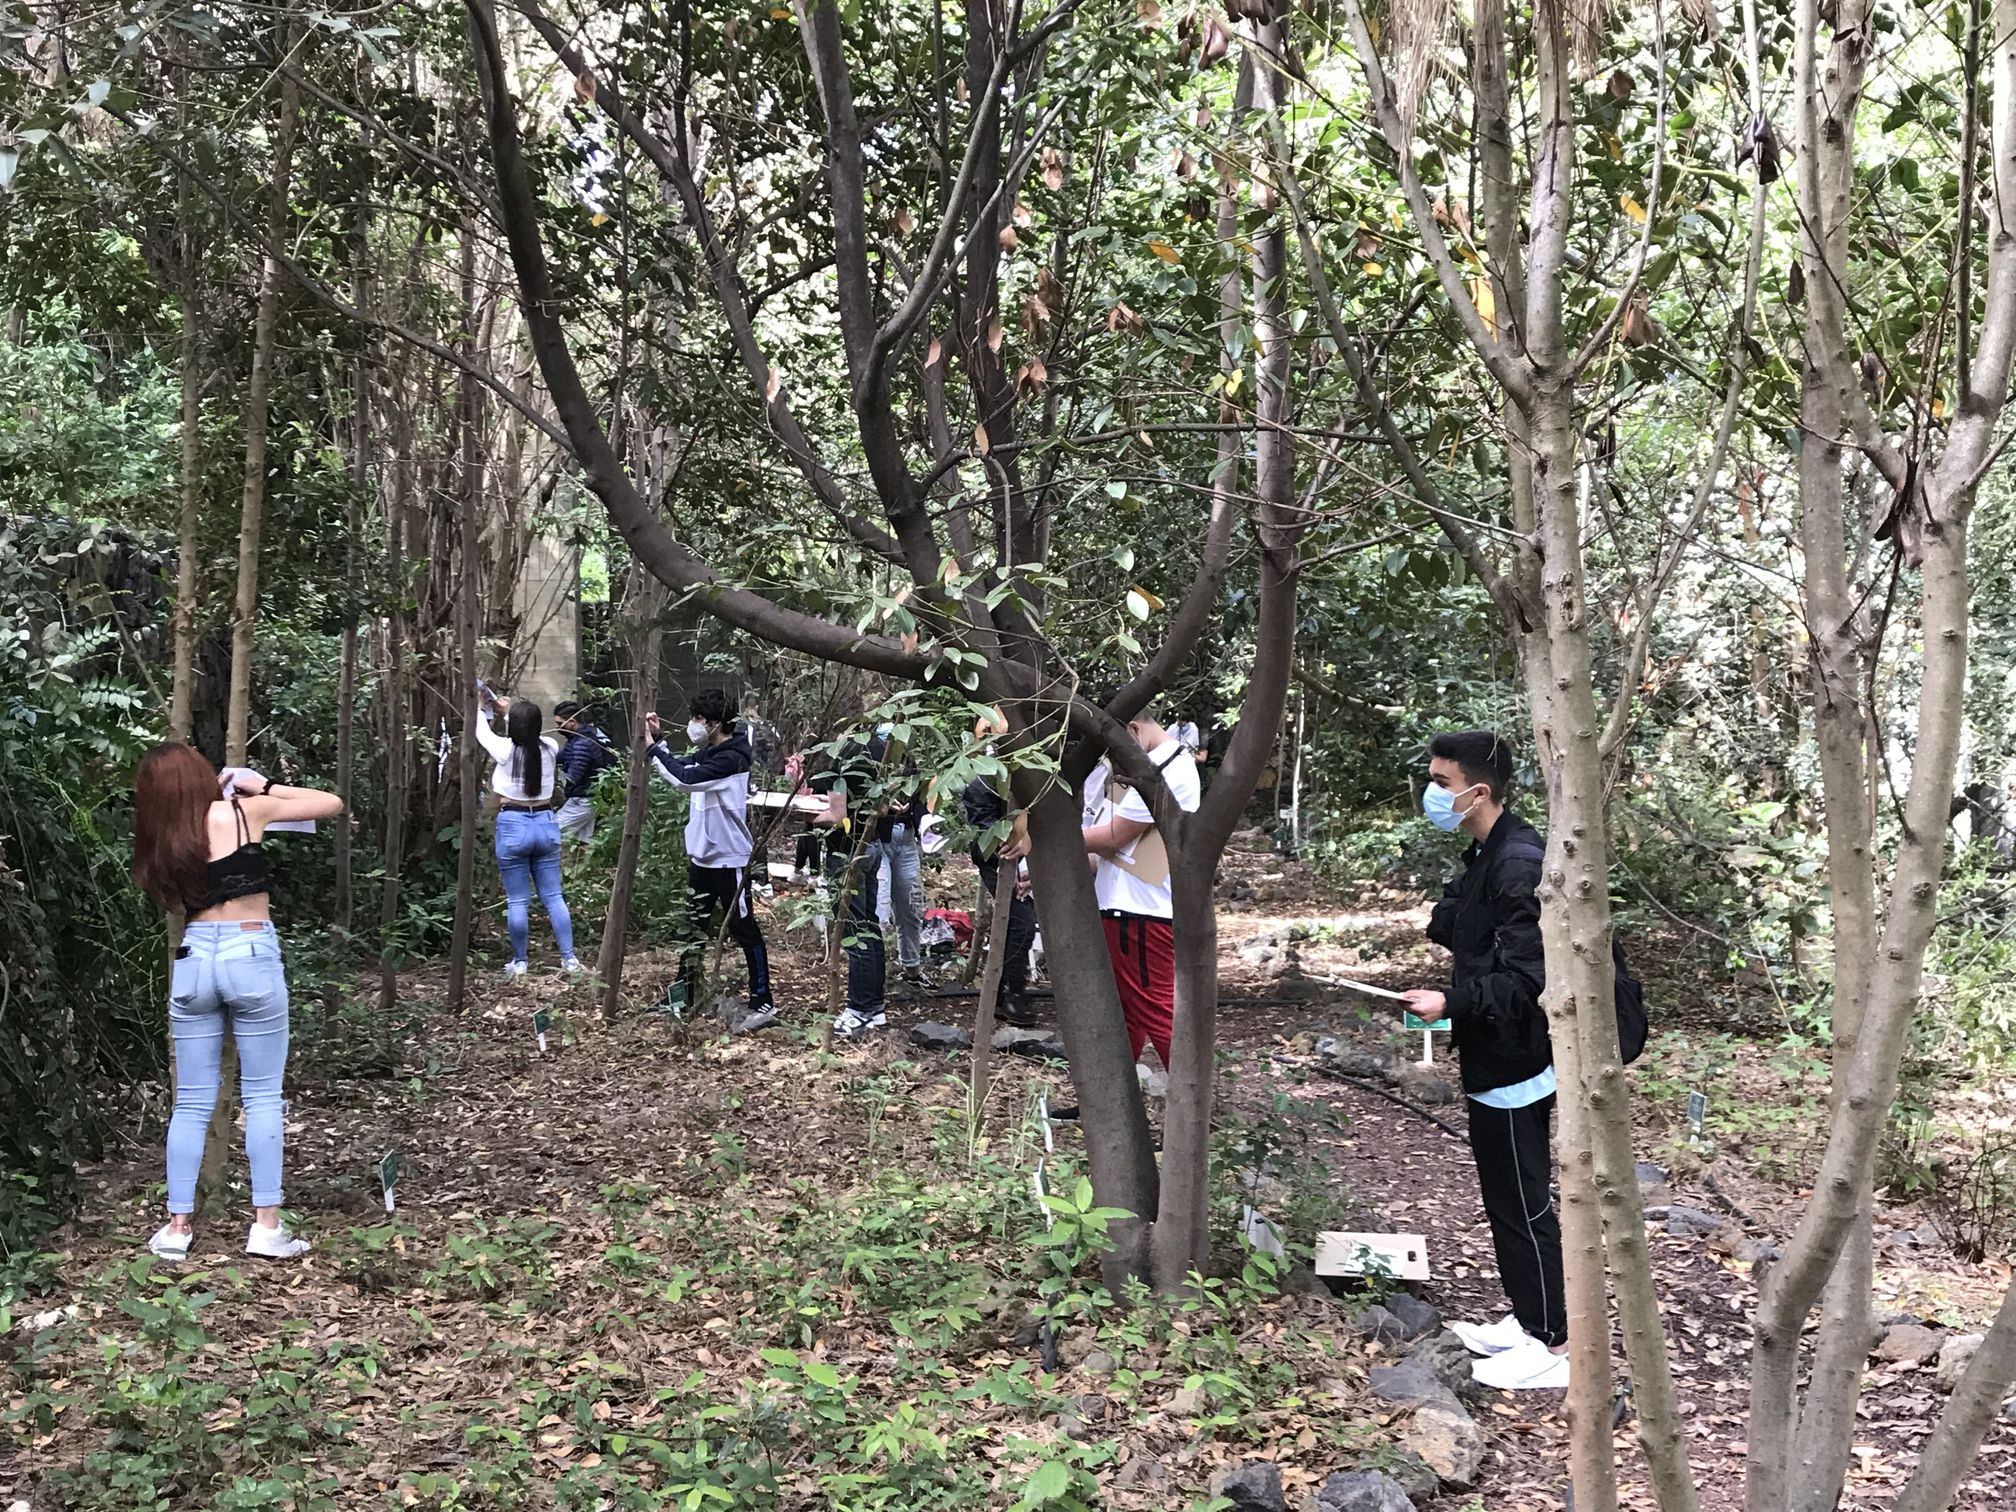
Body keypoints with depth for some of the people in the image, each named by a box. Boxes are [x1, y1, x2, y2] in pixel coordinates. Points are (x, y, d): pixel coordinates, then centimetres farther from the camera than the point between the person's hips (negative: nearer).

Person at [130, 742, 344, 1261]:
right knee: (262, 1096, 3)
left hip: (193, 960, 3)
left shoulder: (164, 839, 7)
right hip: (251, 957, -3)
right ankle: (266, 1225, 3)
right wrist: (264, 786, 15)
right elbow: (332, 803, 4)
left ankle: (178, 1226, 12)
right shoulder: (245, 811, -3)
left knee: (192, 1102, 10)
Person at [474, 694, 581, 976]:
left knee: (518, 901, 4)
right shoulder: (550, 748, -3)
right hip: (545, 825, 4)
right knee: (553, 897, 8)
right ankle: (569, 958, 8)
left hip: (513, 827, -4)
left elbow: (481, 729, 5)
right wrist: (510, 710, 30)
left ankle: (519, 962, 11)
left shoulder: (506, 750, -13)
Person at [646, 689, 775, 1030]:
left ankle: (763, 1003, 1)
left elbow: (686, 778, -30)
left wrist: (652, 747, -22)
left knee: (744, 930, -3)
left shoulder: (732, 758, -20)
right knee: (695, 929, 16)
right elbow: (680, 769, 19)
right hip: (701, 856, 9)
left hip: (728, 858, -9)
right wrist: (657, 739, 6)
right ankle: (685, 997, 26)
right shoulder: (707, 752, 8)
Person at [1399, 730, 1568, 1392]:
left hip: (1512, 1070, -10)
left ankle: (1553, 1345, 14)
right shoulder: (1487, 855, 9)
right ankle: (1528, 1320, 32)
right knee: (1508, 1198, 19)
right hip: (1494, 1064, 10)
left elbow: (1525, 981, -25)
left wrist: (1451, 1003, -28)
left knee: (1522, 1205, 1)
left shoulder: (1519, 866, -23)